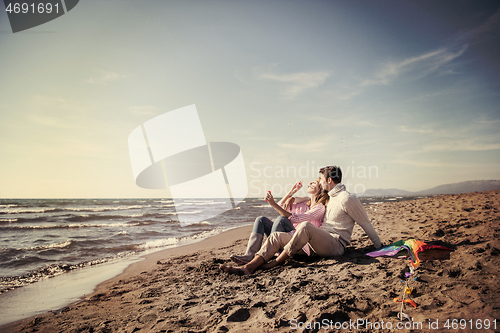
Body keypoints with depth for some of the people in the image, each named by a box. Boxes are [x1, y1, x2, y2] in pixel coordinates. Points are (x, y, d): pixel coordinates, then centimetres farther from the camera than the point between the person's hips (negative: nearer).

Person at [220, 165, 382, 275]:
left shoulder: (347, 199, -7)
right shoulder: (330, 197, 21)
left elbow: (366, 224, -1)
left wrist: (379, 246, 6)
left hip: (336, 244, -9)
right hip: (321, 242, 9)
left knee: (306, 227, -39)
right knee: (277, 236, -6)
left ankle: (278, 262, -26)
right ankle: (248, 267, -23)